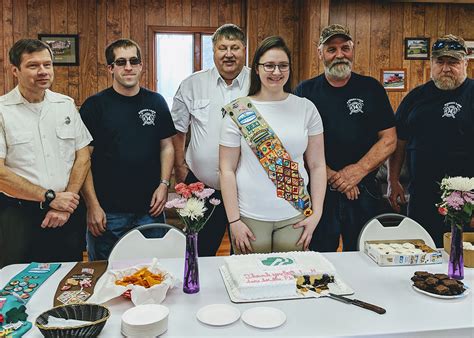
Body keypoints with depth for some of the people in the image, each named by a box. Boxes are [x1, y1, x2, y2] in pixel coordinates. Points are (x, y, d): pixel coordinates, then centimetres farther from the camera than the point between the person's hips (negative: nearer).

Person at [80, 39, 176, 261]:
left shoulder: (156, 102, 5)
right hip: (107, 211, -2)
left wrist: (164, 184, -3)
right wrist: (92, 205, -10)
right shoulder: (94, 106, -4)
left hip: (150, 209, 3)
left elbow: (166, 146, 10)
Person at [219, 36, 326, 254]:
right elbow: (227, 170, -3)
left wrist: (316, 214, -1)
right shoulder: (238, 113, -3)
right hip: (250, 218, -1)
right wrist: (234, 220, -7)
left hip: (295, 217, 2)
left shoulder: (306, 108, 2)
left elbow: (317, 166, 5)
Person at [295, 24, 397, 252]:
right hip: (317, 191, -1)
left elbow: (389, 139, 2)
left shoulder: (371, 88, 5)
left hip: (364, 191, 1)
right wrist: (332, 177, -13)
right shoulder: (305, 91, 2)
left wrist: (359, 171, -12)